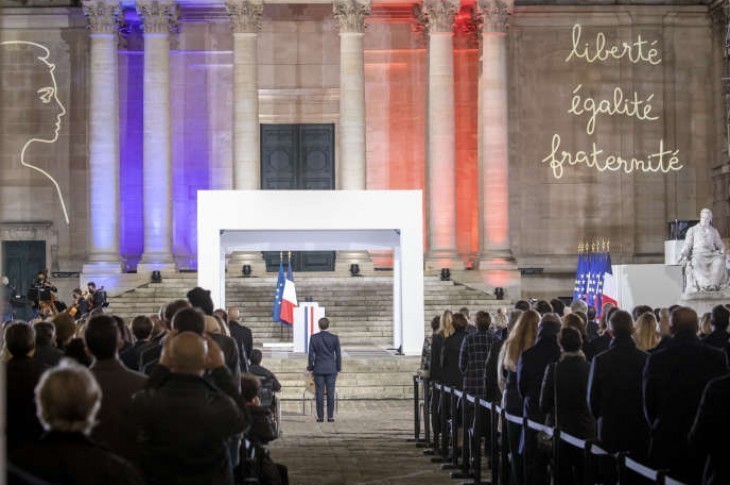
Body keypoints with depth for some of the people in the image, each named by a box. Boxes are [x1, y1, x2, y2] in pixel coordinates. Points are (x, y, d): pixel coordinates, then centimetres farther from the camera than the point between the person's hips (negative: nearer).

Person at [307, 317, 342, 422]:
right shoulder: (334, 338, -3)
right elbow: (338, 354, 0)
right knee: (330, 393, 2)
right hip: (331, 369, 0)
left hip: (318, 369, 0)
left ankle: (320, 416, 2)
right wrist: (339, 367, 11)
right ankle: (330, 416, 1)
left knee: (319, 393, 2)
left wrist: (310, 367, 8)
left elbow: (311, 354, -2)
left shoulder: (314, 338, -4)